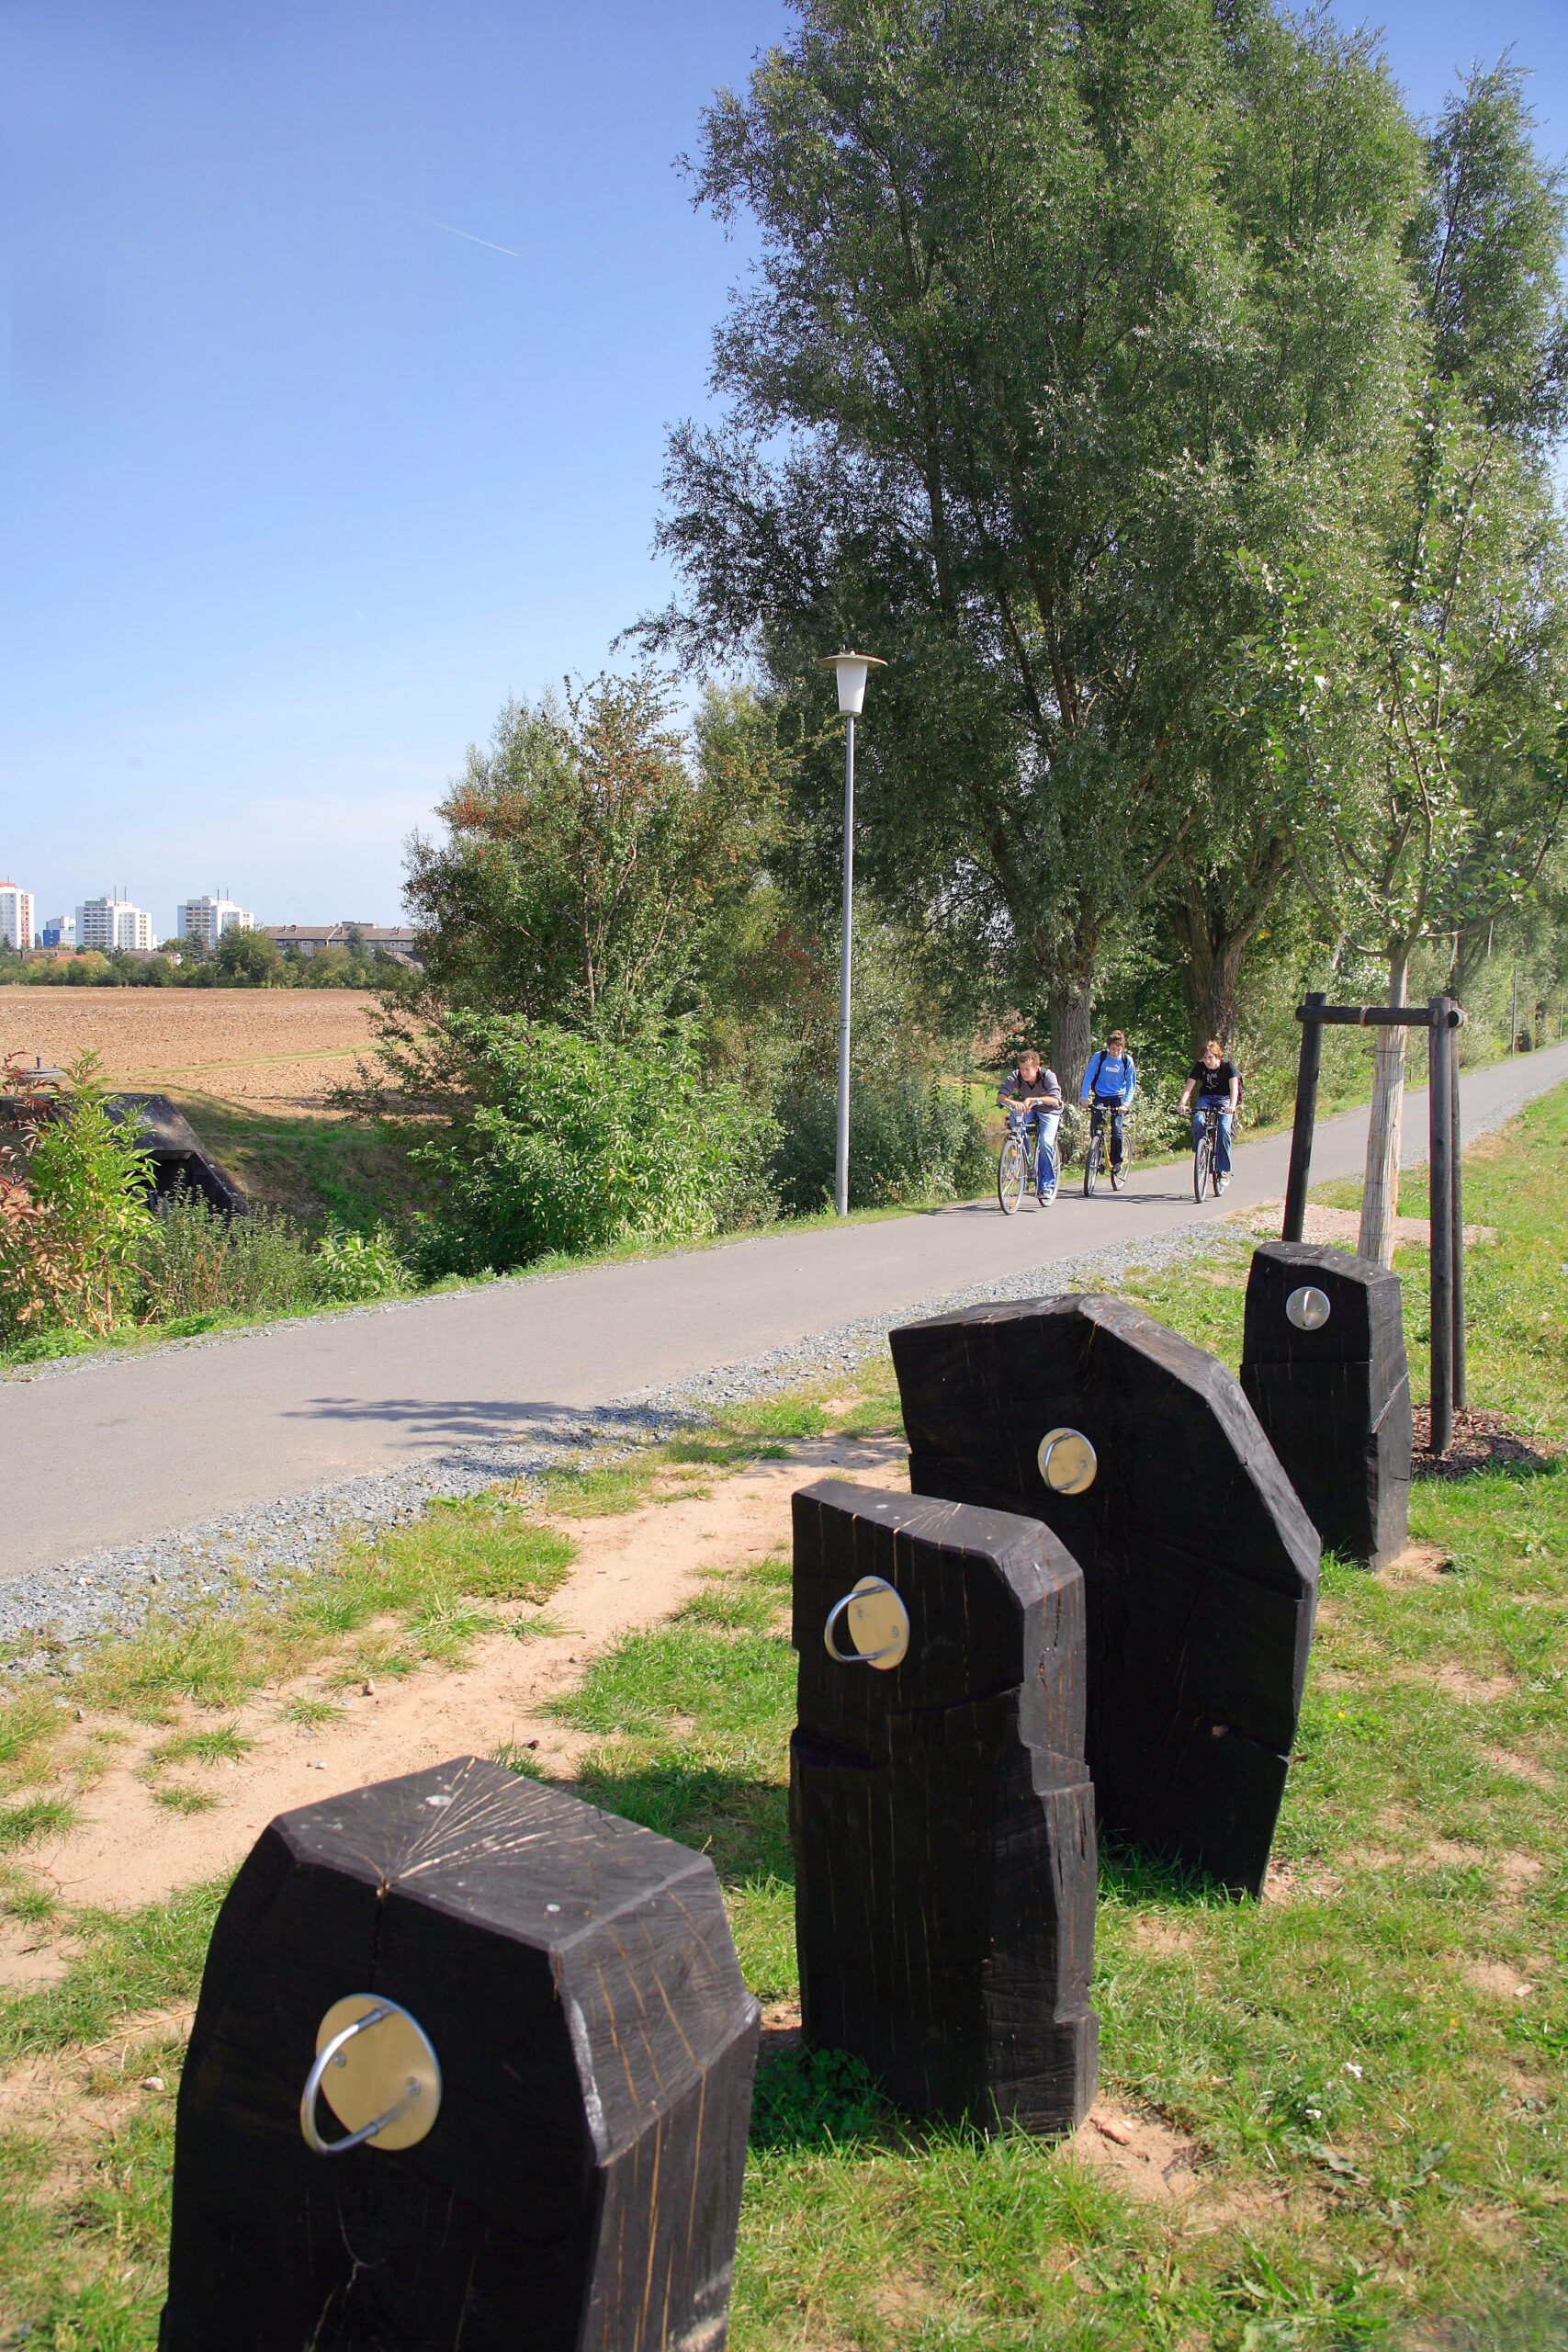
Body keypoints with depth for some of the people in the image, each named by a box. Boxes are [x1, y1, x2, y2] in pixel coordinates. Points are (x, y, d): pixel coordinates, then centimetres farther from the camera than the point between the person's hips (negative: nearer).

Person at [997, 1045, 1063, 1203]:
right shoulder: (1015, 1076, -20)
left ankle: (1047, 1185, -14)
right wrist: (1013, 1103, -52)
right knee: (1014, 1117, -31)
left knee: (1045, 1143, -25)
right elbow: (1000, 1096, -30)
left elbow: (1055, 1100, -40)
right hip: (1026, 1109, 3)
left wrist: (1033, 1099, -55)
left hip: (1048, 1111, -3)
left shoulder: (1048, 1076, -26)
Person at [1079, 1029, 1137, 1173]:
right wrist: (1084, 1097, -15)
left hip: (1118, 1097, -1)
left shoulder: (1127, 1060, -10)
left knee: (1116, 1131, -14)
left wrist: (1126, 1103, -19)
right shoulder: (1099, 1057, -11)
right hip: (1100, 1096, 1)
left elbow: (1131, 1085, -6)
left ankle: (1117, 1161, 4)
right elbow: (1088, 1077, -6)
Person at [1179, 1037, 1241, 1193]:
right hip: (1205, 1097, 2)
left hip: (1224, 1098, -2)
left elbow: (1234, 1087, -30)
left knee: (1223, 1129, -23)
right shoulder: (1199, 1066, -12)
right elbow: (1189, 1086, -20)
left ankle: (1223, 1170, -18)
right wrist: (1183, 1104, -38)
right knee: (1197, 1120, -29)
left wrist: (1232, 1106, -48)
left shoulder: (1228, 1065, -18)